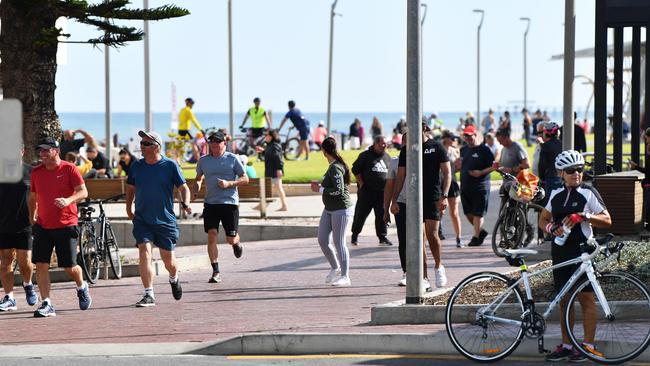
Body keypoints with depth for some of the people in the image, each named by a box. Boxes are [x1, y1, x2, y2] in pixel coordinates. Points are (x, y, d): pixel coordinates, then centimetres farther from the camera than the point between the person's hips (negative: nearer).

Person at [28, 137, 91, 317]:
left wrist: (68, 200, -30)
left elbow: (83, 191, -12)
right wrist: (32, 217, 12)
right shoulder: (36, 172, 8)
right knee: (41, 265, -9)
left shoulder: (69, 169, -6)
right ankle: (46, 304, -6)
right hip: (42, 226, 4)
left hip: (66, 226, -4)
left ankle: (82, 287, 34)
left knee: (69, 267, 2)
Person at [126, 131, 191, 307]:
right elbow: (131, 188, 19)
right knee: (144, 251, -16)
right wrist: (128, 208, 12)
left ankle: (174, 279, 42)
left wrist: (185, 203, -19)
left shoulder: (170, 165, -6)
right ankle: (149, 295, -15)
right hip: (142, 219, 2)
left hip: (165, 220, -1)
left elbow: (183, 187, -2)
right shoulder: (136, 166, 3)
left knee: (167, 257, 7)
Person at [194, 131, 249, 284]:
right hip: (210, 203, 2)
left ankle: (237, 244, 41)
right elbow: (199, 177, 24)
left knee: (230, 239, 1)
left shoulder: (232, 159, -1)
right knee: (211, 236, -11)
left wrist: (229, 183, -14)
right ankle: (216, 272, -9)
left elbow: (245, 179, 1)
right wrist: (197, 185, 1)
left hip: (230, 203, -2)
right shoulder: (203, 160, 9)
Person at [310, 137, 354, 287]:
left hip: (341, 209, -10)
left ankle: (345, 276, 4)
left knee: (339, 242, -4)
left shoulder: (335, 168, -19)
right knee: (322, 240, 11)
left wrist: (320, 189, -16)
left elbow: (338, 190, -25)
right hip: (329, 209, 10)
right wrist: (320, 184, 9)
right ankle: (335, 268, 27)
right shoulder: (333, 166, 9)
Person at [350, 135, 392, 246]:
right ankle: (354, 235, 15)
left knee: (382, 214, -1)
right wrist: (361, 183, -7)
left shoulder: (387, 157, 14)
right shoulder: (366, 155, -1)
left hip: (382, 191, 4)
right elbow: (355, 169, -1)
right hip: (366, 191, -4)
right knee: (361, 213, 2)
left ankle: (383, 237, 3)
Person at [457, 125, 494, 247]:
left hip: (480, 186, -7)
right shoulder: (463, 150, 14)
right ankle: (481, 231, 27)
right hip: (465, 186, 7)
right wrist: (458, 166, 3)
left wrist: (481, 172, -21)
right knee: (468, 213, 8)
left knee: (477, 213, -4)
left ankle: (476, 237, 2)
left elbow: (493, 166, -7)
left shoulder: (484, 150, -5)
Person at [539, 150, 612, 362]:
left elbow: (607, 221, -6)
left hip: (582, 251, -5)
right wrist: (551, 228, -3)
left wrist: (584, 216, -21)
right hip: (560, 251, 5)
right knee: (564, 300, 8)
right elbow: (543, 220, 19)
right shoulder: (556, 194, 11)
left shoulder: (588, 193, -3)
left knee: (586, 297, -4)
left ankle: (588, 345, 1)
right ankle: (566, 345, 14)